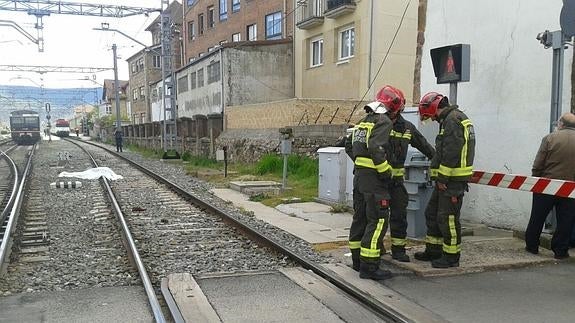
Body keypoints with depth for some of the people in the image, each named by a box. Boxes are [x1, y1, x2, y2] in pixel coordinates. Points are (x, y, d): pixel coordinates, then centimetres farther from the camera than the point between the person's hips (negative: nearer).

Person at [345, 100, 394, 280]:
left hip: (359, 175, 9)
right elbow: (376, 148, -24)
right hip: (374, 177, -9)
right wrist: (386, 172, -15)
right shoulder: (384, 122, -11)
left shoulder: (364, 122, 16)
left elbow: (349, 145, 22)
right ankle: (369, 266, -7)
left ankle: (357, 259, 26)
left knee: (360, 217, 16)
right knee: (378, 221, -6)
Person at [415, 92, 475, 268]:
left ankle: (451, 256, 7)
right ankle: (433, 250, 26)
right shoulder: (450, 119, 19)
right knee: (432, 213, 16)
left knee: (448, 217, -3)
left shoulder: (452, 120, -15)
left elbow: (451, 153, -22)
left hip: (453, 179, -11)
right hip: (447, 178, 11)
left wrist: (442, 178, -18)